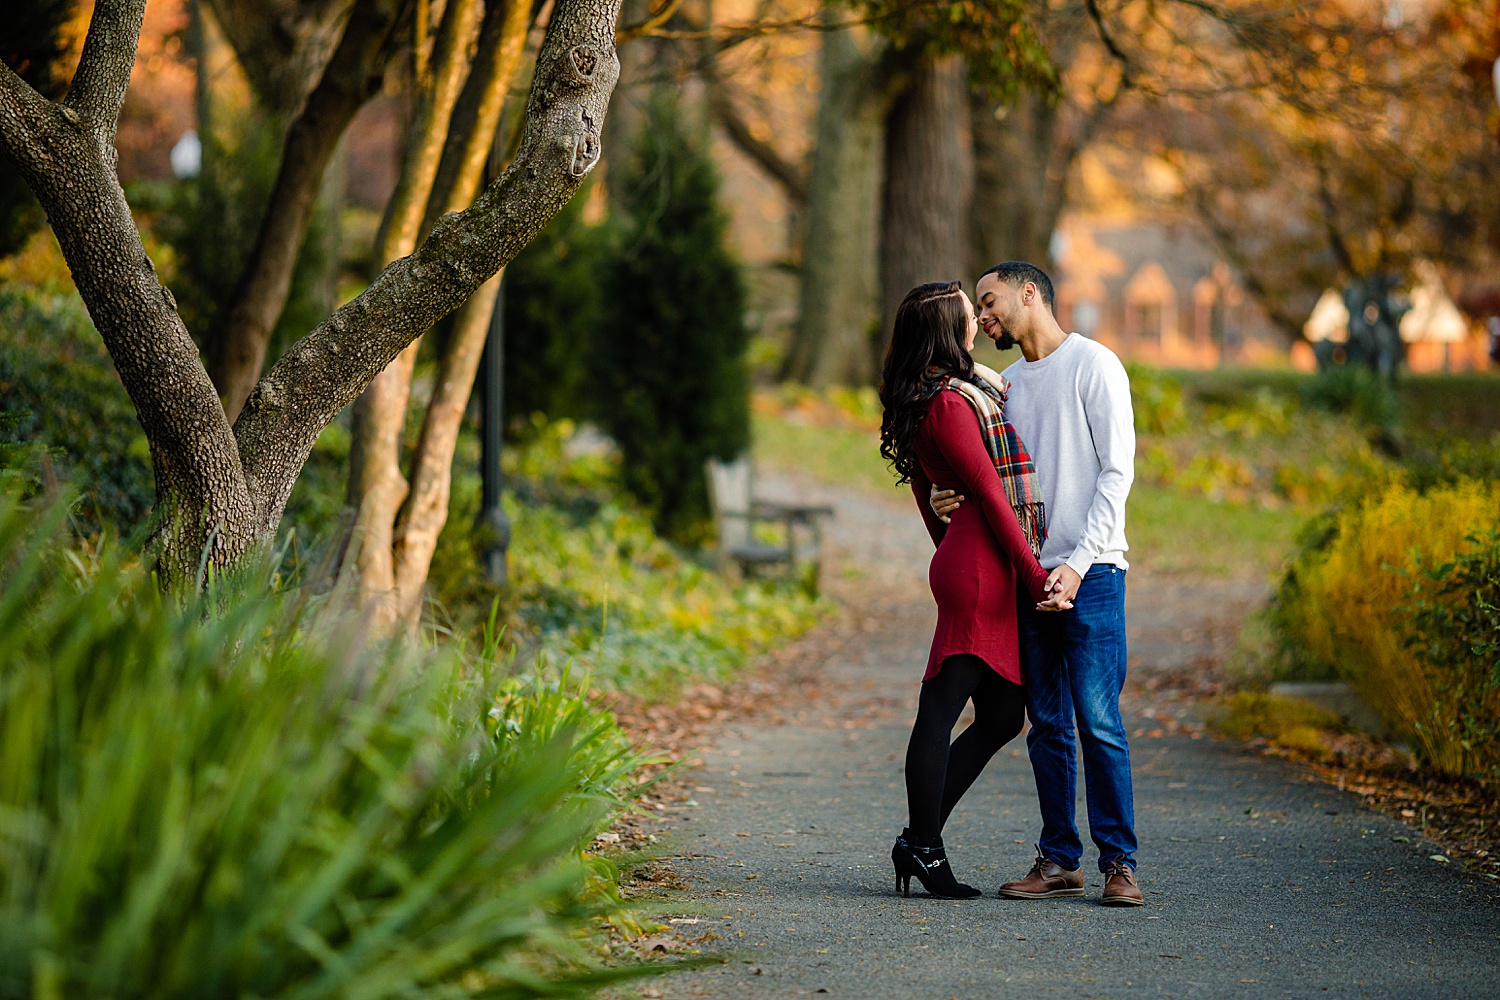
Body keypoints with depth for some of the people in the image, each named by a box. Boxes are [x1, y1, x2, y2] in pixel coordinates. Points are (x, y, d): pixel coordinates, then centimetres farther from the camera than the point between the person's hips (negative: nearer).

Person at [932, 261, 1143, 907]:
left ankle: (1118, 862, -4)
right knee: (1047, 725, 6)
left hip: (1091, 571, -6)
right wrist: (949, 500, -1)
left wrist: (1078, 562, -16)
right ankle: (1059, 860, 10)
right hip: (1029, 574, 6)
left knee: (1099, 721, -9)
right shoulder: (1008, 382, 19)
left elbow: (1116, 471, -8)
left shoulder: (1094, 365, -2)